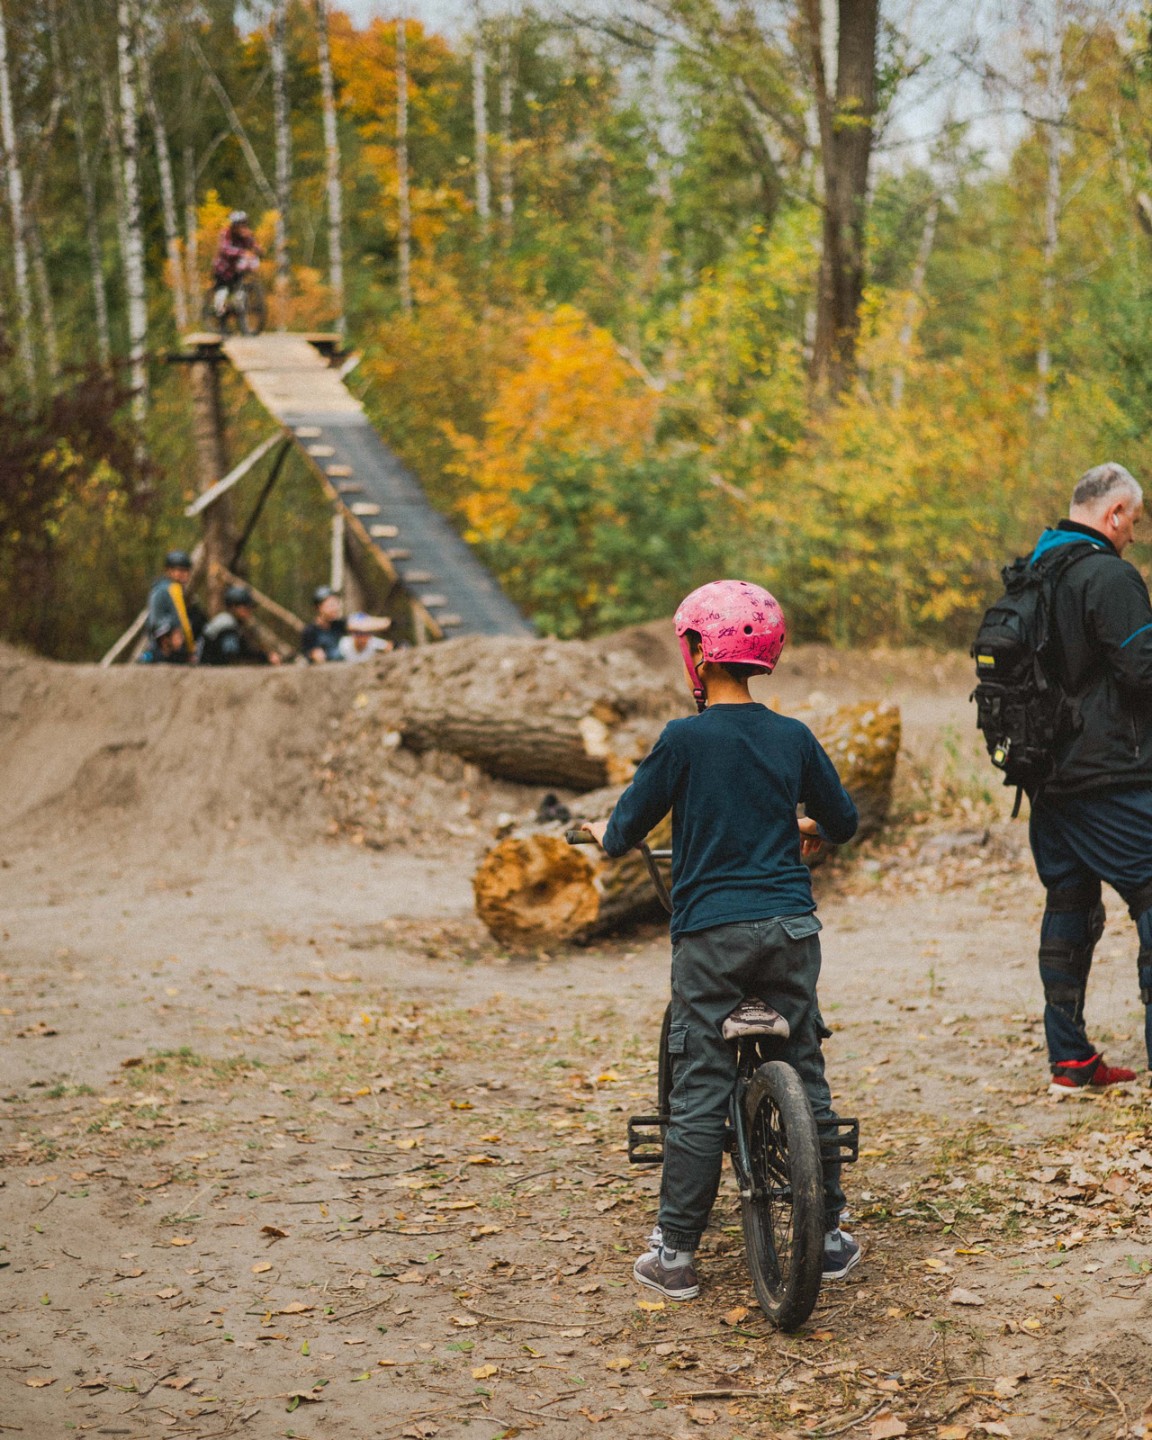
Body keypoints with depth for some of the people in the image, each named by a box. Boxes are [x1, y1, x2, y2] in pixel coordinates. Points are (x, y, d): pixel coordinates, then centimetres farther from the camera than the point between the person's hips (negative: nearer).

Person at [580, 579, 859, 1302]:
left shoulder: (685, 740, -8)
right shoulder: (793, 737, 4)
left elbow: (627, 828, -1)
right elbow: (844, 820, 17)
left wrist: (606, 830, 22)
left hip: (711, 933, -3)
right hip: (791, 925, 3)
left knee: (701, 1091, 1)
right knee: (806, 1077, 12)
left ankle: (675, 1253, 6)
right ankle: (830, 1235, 20)